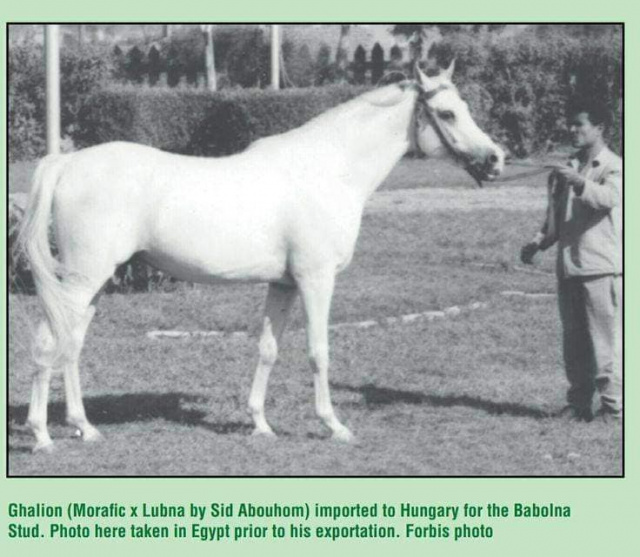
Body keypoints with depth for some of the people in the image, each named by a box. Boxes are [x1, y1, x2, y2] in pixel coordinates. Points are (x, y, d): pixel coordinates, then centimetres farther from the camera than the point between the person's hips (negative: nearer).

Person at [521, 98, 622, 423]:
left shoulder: (614, 168, -3)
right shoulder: (566, 170, 17)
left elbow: (608, 198, -24)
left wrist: (580, 183, -40)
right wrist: (539, 242, 6)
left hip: (602, 266, -7)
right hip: (568, 266, 7)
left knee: (605, 340, -7)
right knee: (573, 341, 10)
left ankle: (613, 406, -3)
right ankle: (579, 405, 17)